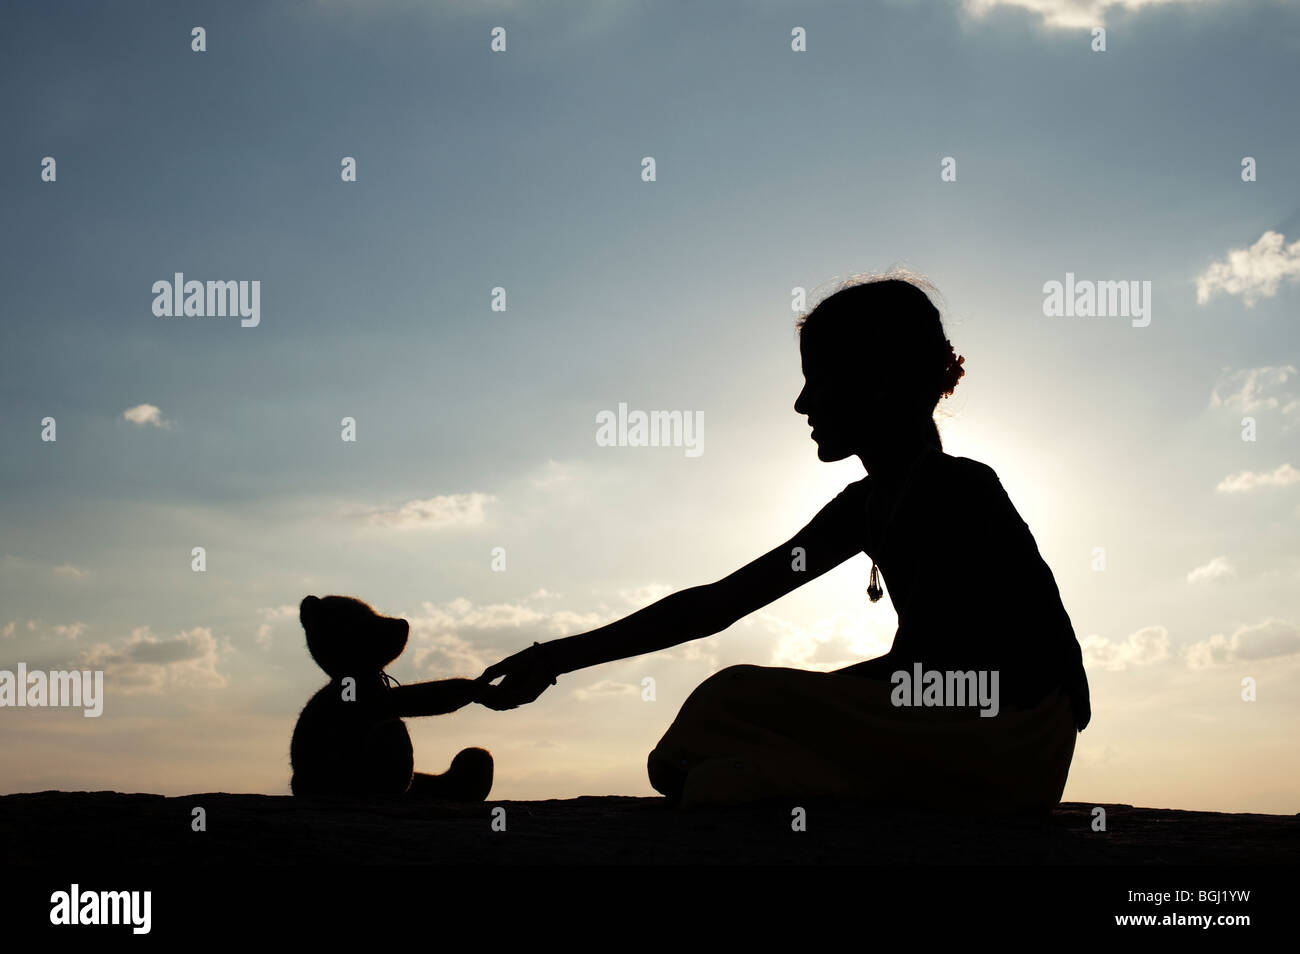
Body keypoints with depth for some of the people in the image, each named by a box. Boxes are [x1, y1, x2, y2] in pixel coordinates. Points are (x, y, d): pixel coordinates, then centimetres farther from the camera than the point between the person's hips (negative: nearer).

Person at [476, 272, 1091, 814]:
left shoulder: (961, 491, -15)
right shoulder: (870, 504, 11)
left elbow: (911, 661, -20)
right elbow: (717, 603, 9)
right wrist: (558, 658, 6)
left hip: (1013, 747, -9)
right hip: (951, 738, 9)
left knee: (735, 704, -22)